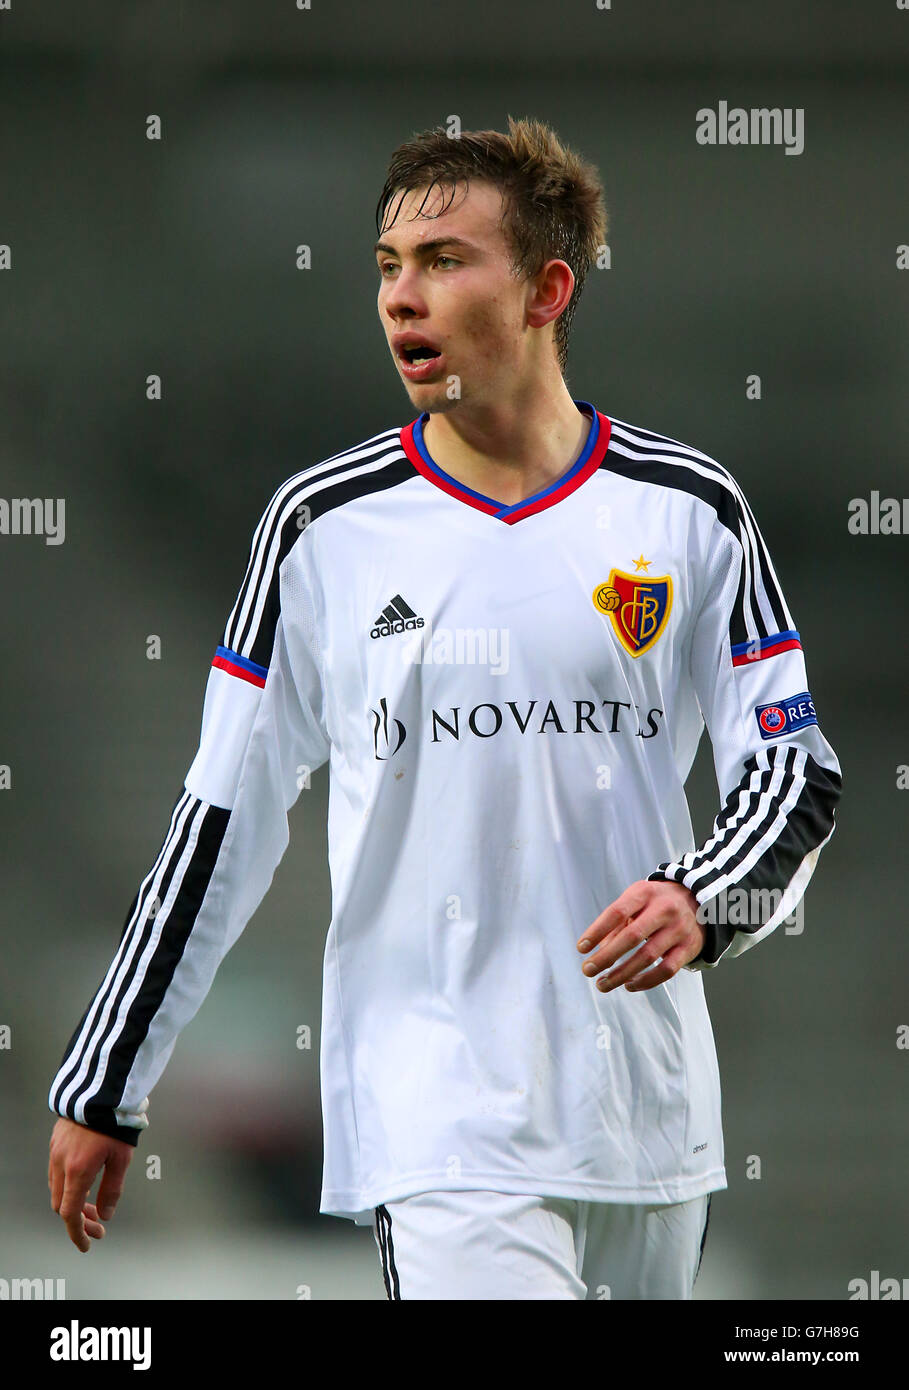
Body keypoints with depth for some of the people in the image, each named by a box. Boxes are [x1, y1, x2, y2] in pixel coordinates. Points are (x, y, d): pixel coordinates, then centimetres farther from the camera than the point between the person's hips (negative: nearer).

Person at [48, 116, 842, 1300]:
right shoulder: (323, 525, 2)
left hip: (648, 1112, 2)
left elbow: (796, 771, 5)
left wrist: (703, 901, -17)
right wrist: (104, 1089, 7)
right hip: (435, 1115, -2)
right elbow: (226, 814, 7)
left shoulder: (691, 512, 3)